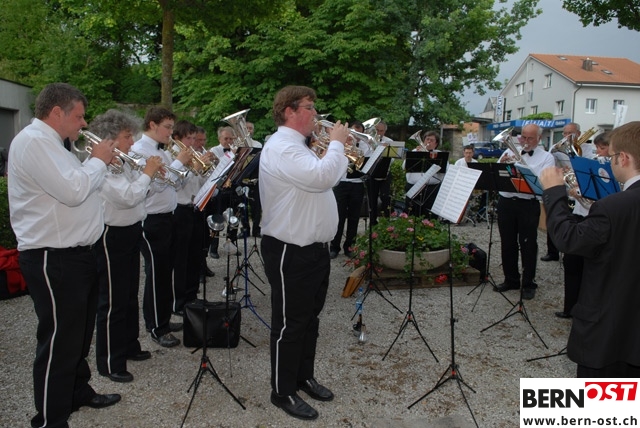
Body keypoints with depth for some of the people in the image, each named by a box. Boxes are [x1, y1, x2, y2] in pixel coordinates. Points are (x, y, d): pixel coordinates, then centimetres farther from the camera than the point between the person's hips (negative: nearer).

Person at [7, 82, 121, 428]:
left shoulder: (49, 143, 17)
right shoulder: (32, 141, -16)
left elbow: (75, 185, 21)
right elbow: (72, 191, -27)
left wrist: (100, 163, 8)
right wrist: (98, 160, -11)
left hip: (75, 253, 11)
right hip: (53, 259, -11)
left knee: (79, 333, 22)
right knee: (59, 341, -1)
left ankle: (79, 392, 40)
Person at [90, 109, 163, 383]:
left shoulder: (122, 163, 10)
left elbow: (136, 193, 18)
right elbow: (127, 197, -30)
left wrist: (151, 175, 0)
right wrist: (147, 173, -16)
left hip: (130, 233, 10)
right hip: (112, 237, -10)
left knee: (130, 296, 20)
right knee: (113, 301, -1)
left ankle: (128, 346, 36)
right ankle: (109, 362, 12)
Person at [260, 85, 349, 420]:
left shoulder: (297, 146, 17)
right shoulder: (281, 147, -19)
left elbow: (326, 176, 22)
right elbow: (322, 176, -32)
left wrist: (339, 149, 9)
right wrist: (336, 143, -16)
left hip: (315, 248, 10)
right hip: (290, 253, -10)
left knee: (310, 320, 20)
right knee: (290, 325, 3)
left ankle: (304, 377, 37)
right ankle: (282, 392, 19)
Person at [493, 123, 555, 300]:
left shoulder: (546, 157, 2)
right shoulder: (510, 151, 12)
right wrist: (501, 163, -11)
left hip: (528, 204, -3)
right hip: (506, 202, 4)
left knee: (528, 245, 2)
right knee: (507, 244, 11)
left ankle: (528, 284, 14)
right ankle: (511, 280, 25)